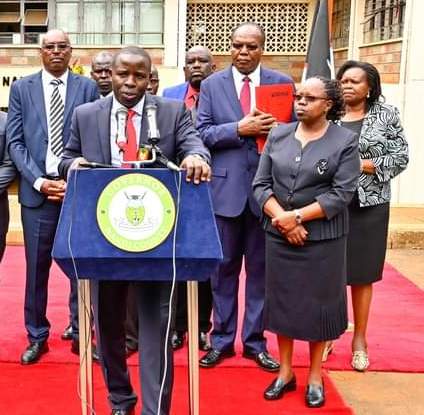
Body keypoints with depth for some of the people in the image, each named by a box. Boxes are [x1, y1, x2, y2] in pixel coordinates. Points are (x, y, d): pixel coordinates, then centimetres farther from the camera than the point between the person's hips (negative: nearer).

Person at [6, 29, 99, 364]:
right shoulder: (22, 88, 9)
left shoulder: (87, 87, 6)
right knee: (36, 267, 5)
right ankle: (37, 337, 19)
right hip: (37, 189, 1)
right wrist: (39, 181, -7)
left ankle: (80, 334, 18)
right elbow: (15, 142, 5)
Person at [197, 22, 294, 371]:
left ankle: (255, 341, 22)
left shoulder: (282, 83, 4)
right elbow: (202, 133, -4)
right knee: (224, 267, 9)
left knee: (261, 268, 9)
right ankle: (222, 339, 22)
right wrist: (240, 128, -16)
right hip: (226, 187, 0)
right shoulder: (212, 84, 4)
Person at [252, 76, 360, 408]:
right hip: (279, 235, 3)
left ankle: (315, 376, 25)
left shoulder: (345, 140, -5)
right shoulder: (278, 135, 5)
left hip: (322, 237, -3)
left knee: (317, 304, 7)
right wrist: (281, 218, -14)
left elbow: (342, 194, -12)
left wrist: (297, 216, -18)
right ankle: (285, 372, 26)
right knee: (282, 301, 10)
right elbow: (261, 184, 1)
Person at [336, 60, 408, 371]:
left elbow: (401, 157, -2)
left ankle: (360, 340, 20)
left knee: (362, 275, 7)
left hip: (369, 207, -1)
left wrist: (362, 165, -12)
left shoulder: (386, 115, 2)